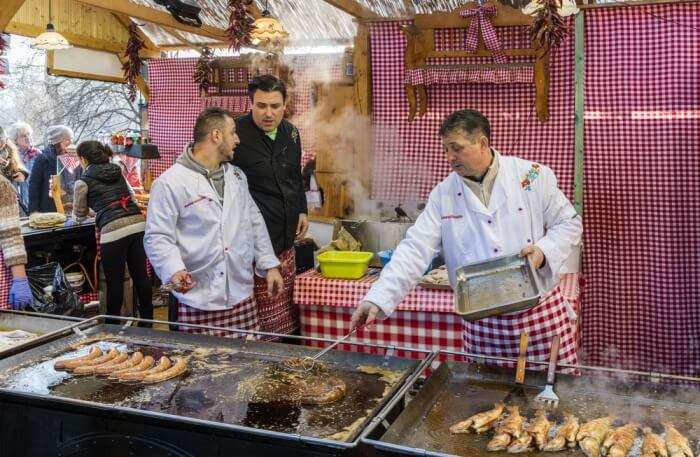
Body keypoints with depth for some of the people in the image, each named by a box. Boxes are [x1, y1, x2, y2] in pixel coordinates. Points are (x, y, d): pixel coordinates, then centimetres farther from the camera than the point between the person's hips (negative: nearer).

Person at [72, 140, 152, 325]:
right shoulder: (118, 172, 17)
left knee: (115, 282, 7)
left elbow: (79, 216, 15)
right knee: (141, 275, 12)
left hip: (113, 230, -5)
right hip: (138, 224, 5)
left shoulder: (83, 182, 4)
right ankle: (147, 321, 21)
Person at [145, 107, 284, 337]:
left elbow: (254, 222, 20)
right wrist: (175, 271, -26)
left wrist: (270, 265, 14)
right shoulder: (170, 182, -7)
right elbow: (157, 237, -10)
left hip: (242, 295, 6)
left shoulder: (237, 176, 15)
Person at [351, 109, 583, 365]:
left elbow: (569, 223, 3)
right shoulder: (443, 195, -1)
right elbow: (415, 250, -6)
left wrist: (544, 251, -17)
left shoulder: (533, 176, -4)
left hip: (542, 311, 0)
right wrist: (378, 299, -17)